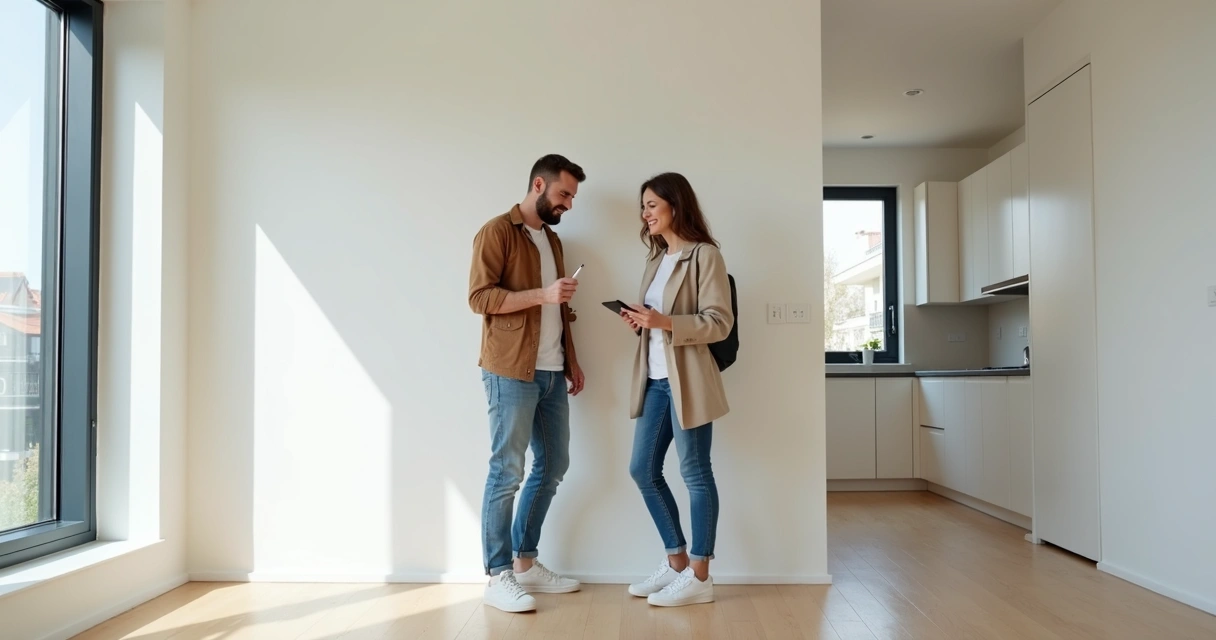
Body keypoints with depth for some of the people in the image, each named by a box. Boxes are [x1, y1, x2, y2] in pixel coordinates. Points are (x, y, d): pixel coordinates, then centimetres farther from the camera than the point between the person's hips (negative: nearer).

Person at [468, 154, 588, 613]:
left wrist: (571, 361, 17)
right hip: (511, 372, -8)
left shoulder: (552, 239, 20)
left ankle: (525, 562, 24)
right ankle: (498, 576, 6)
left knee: (552, 466, 11)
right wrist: (542, 294, -21)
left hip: (551, 373, 8)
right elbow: (479, 296, -14)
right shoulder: (497, 232, -5)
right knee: (507, 472, -4)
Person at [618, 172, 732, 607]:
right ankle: (676, 562, 24)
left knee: (695, 474, 0)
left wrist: (664, 322, -24)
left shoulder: (705, 256, -8)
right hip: (654, 380, 9)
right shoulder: (657, 258, 17)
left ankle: (699, 577, 12)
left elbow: (719, 323, -14)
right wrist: (639, 322, 2)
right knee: (643, 470, 10)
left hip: (687, 379, -9)